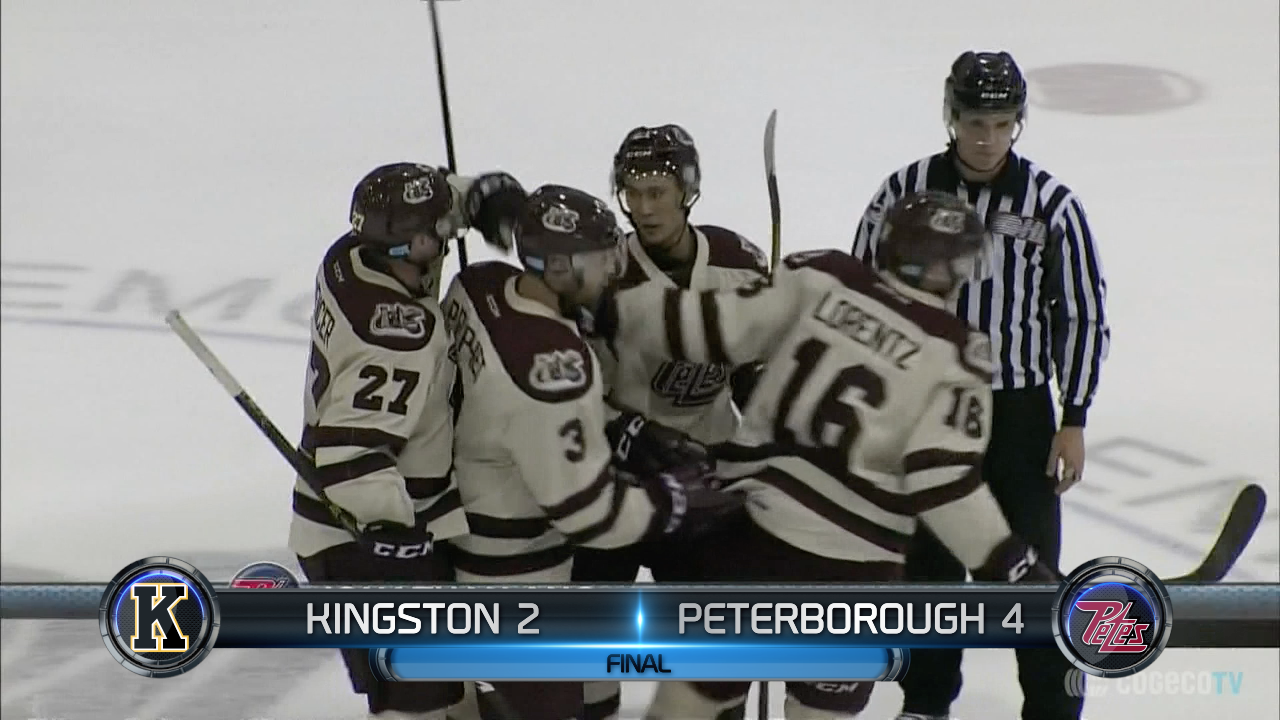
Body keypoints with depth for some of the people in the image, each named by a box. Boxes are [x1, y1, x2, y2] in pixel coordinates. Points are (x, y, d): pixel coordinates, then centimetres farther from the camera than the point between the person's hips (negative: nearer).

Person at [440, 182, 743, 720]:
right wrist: (676, 499, -13)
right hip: (512, 569, -9)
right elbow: (587, 512, -27)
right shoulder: (551, 366, -35)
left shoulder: (479, 284, -10)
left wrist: (631, 436, 0)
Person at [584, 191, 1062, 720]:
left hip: (751, 517, 4)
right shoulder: (956, 355, -8)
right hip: (845, 557, -3)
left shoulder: (819, 279, -1)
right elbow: (942, 482, -14)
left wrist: (607, 311, 2)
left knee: (708, 667, 17)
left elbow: (717, 328, -5)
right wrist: (1006, 563, -7)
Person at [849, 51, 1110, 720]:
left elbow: (1084, 315, -2)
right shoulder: (906, 189, -6)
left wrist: (1073, 421, -5)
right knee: (929, 559, 14)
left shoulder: (1051, 203, -9)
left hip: (1019, 411, -1)